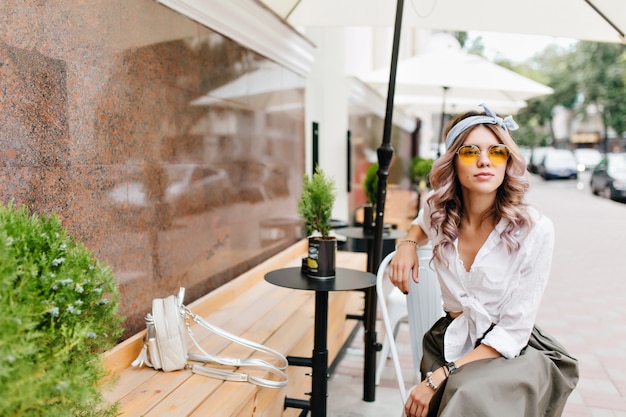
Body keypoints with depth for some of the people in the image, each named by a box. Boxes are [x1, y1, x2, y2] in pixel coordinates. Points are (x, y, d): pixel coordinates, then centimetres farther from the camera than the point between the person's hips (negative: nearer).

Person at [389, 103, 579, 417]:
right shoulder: (439, 209, -4)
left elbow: (513, 333, -15)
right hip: (449, 341, 3)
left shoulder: (535, 230, -16)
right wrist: (407, 244, 0)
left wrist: (438, 378, -21)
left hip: (512, 353, -3)